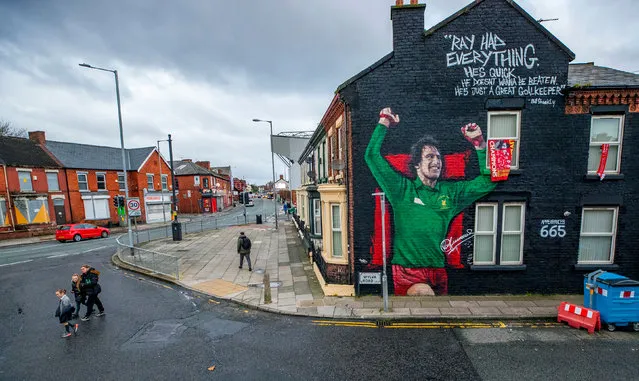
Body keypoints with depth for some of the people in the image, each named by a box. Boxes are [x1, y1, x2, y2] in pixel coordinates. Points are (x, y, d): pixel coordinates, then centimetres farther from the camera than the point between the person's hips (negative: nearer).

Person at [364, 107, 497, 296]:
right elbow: (372, 156, -6)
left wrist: (480, 144, 4)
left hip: (438, 269, 5)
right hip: (407, 269, -4)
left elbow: (487, 182, 12)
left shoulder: (451, 191, 8)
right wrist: (384, 123, -4)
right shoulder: (402, 188, -4)